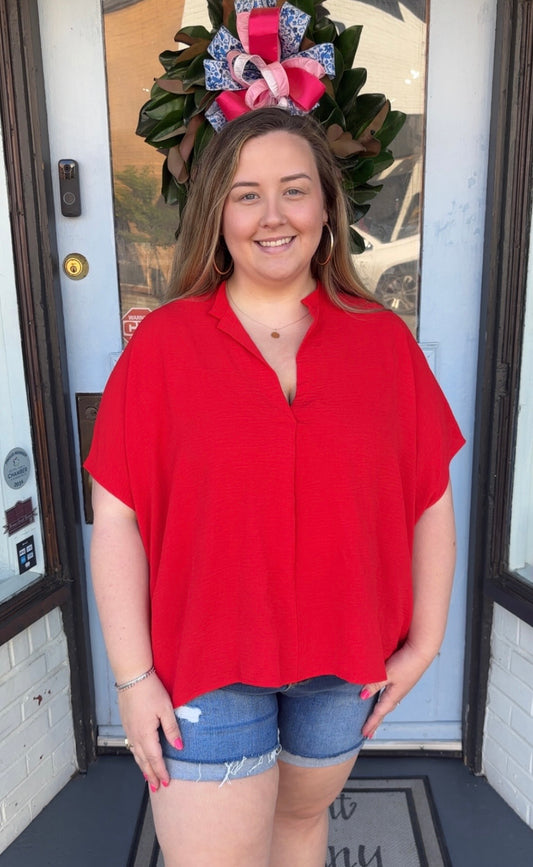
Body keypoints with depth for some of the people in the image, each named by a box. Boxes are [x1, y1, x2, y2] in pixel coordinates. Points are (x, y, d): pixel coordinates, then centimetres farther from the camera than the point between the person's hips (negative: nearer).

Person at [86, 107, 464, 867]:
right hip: (203, 663, -2)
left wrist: (426, 639, 0)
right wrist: (133, 675, -9)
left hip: (346, 660, 3)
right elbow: (117, 518, -10)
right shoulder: (162, 343, -10)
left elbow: (432, 500, -1)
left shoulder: (384, 340, -5)